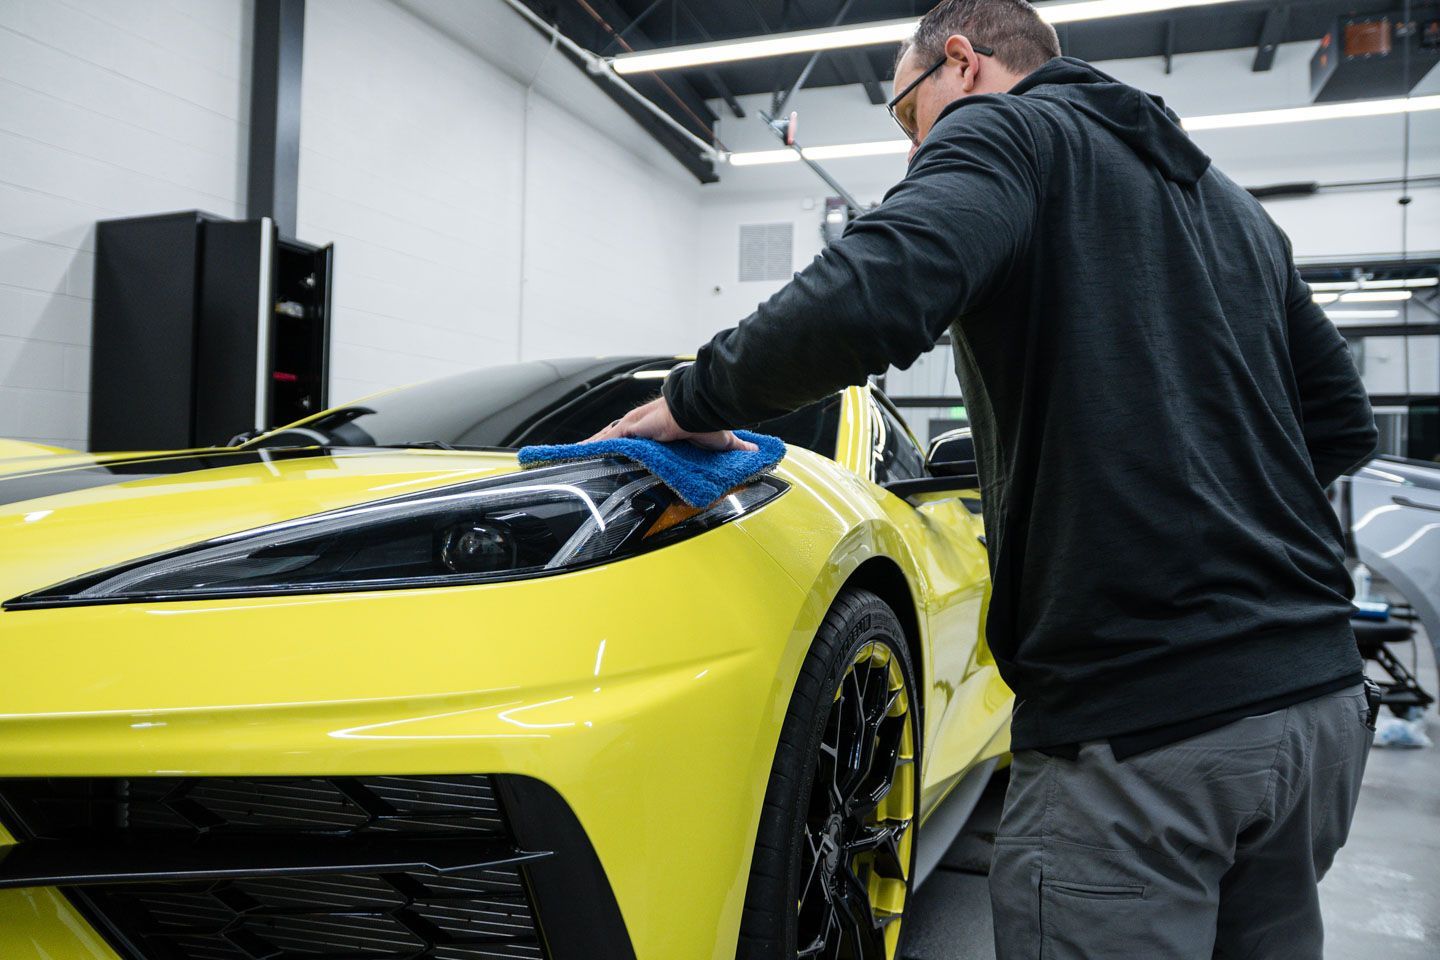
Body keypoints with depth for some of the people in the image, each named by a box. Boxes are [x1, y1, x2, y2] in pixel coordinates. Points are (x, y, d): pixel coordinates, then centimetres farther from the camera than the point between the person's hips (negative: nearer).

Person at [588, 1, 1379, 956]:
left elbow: (869, 301, -24)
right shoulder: (1223, 197, 21)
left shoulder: (1002, 132, -3)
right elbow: (1343, 421, 22)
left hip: (1139, 723, -9)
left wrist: (695, 396, -9)